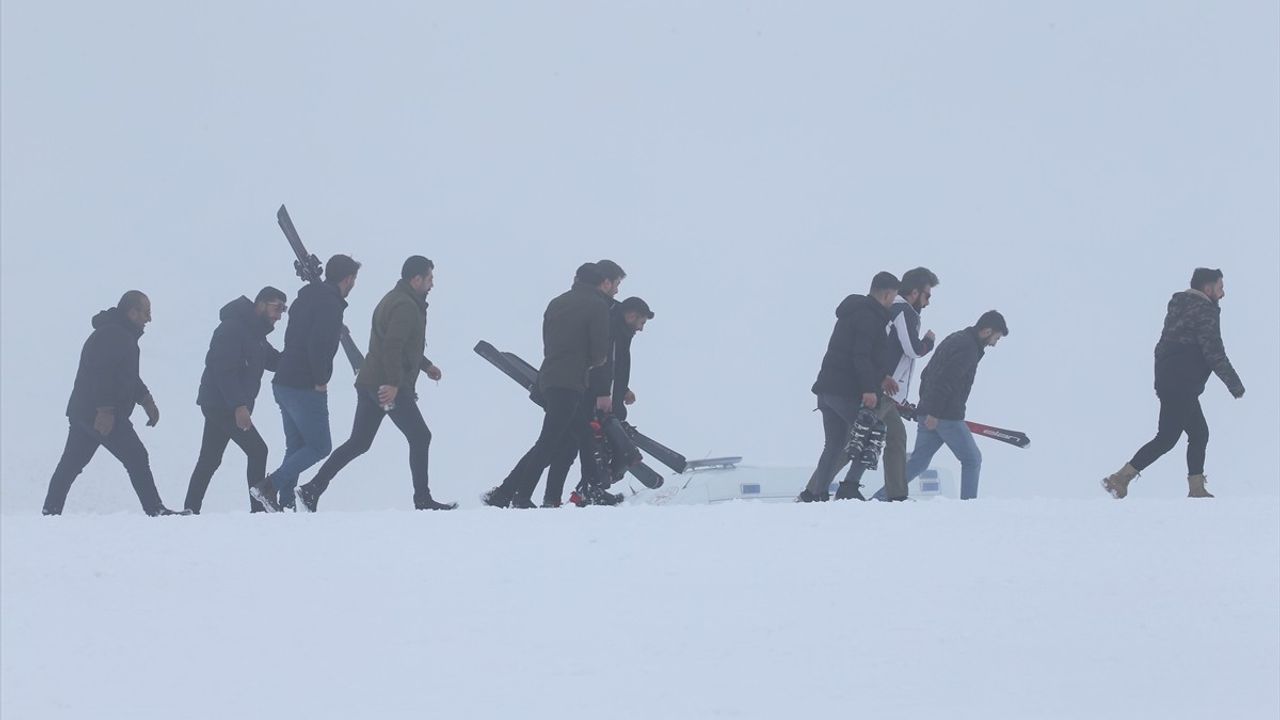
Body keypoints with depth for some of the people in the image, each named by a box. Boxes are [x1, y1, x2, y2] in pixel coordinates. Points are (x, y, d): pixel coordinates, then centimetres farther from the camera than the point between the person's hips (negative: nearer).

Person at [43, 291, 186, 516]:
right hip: (104, 415, -11)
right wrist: (106, 410, -27)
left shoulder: (123, 335, 21)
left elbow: (129, 376, 28)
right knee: (136, 458, -9)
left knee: (71, 464, 12)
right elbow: (102, 374, -24)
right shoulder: (113, 335, -15)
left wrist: (146, 400, 18)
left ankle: (50, 511, 15)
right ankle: (155, 510, -10)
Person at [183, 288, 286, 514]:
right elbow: (223, 369, -24)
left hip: (220, 406, 10)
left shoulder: (255, 332, 15)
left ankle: (190, 510, 13)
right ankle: (259, 508, -11)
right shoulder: (233, 328, -17)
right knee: (257, 450, -11)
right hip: (221, 404, -10)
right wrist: (239, 406, -29)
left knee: (209, 460, 11)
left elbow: (273, 361, 17)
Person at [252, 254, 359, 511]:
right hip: (306, 389, -9)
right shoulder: (330, 304, -15)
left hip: (283, 383, 9)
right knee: (319, 446, -2)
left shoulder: (306, 298, 15)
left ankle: (286, 502, 9)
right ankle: (268, 487, -14)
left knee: (296, 447, 14)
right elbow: (318, 344, -26)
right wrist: (321, 380, -15)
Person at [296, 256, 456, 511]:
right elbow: (392, 346, -24)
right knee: (420, 437, -1)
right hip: (390, 386, -10)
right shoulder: (406, 306, -13)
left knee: (358, 443, 9)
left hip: (369, 383, 10)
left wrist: (425, 365, 31)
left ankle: (312, 489, 4)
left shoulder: (393, 300, 21)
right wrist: (394, 383, -29)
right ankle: (422, 500, 0)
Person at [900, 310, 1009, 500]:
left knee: (919, 462, 9)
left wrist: (926, 404, 21)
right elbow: (946, 380, -22)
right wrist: (934, 412, -23)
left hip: (930, 415, 9)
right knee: (972, 460, 4)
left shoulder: (954, 339, 19)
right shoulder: (968, 348, -13)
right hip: (947, 416, -9)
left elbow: (926, 374, 22)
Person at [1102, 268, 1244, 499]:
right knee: (1167, 438, -9)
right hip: (1181, 386, -10)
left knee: (1199, 434, 14)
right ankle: (1119, 479, -12)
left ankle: (1196, 489, 13)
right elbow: (1214, 353, -15)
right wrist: (1235, 385, -7)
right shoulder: (1205, 311, -11)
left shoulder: (1179, 305, 19)